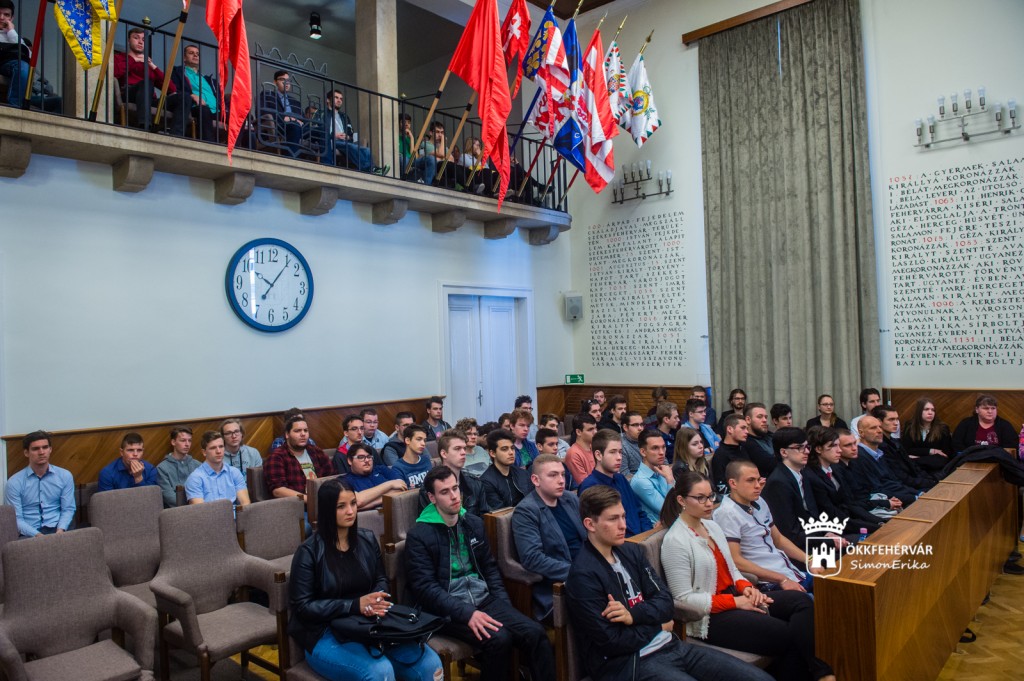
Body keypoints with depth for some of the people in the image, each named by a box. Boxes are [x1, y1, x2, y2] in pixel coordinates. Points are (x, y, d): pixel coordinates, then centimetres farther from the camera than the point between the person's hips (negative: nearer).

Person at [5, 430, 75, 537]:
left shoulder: (65, 476, 8)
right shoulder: (14, 482, 2)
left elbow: (68, 509, 7)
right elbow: (16, 519, -2)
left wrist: (61, 530, -12)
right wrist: (37, 535, -16)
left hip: (57, 530, 1)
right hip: (30, 534, -1)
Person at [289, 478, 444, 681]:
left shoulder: (368, 540, 8)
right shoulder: (309, 552, -7)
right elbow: (302, 606, -10)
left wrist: (375, 601, -11)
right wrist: (355, 605, -19)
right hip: (325, 634, -4)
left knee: (430, 664, -17)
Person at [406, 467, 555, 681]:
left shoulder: (474, 523, 12)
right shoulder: (419, 534, -7)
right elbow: (425, 587, -13)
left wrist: (504, 604, 4)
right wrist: (466, 612, -22)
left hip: (484, 599, 5)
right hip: (450, 609, -5)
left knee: (535, 633, -18)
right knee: (499, 639, -30)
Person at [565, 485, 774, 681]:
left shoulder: (631, 551, 8)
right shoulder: (583, 576, -15)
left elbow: (665, 601, 6)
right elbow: (611, 642, -16)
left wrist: (633, 615, -14)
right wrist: (658, 627, -1)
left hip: (669, 645, 8)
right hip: (627, 662, -7)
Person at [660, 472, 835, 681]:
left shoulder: (712, 526, 10)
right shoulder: (675, 541, -17)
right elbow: (683, 599, -19)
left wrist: (746, 587, -6)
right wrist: (735, 602, -20)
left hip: (735, 597, 8)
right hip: (711, 617, -8)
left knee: (801, 601, -12)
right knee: (790, 636, -21)